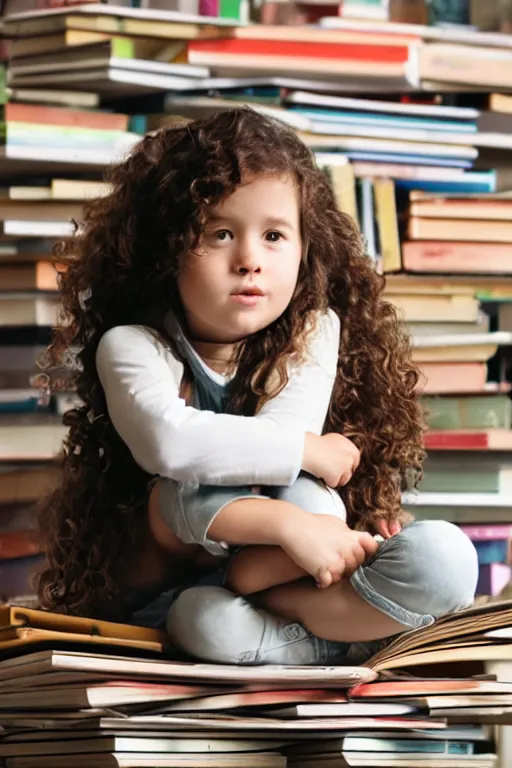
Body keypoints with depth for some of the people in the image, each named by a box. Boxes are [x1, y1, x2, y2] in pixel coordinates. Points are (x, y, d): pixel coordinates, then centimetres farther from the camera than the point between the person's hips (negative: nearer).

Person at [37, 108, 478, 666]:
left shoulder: (312, 332, -7)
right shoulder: (131, 347, -13)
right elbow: (169, 443, -35)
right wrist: (312, 450, -35)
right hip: (151, 591, -2)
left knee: (446, 561, -23)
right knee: (188, 489, -35)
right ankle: (329, 638, -20)